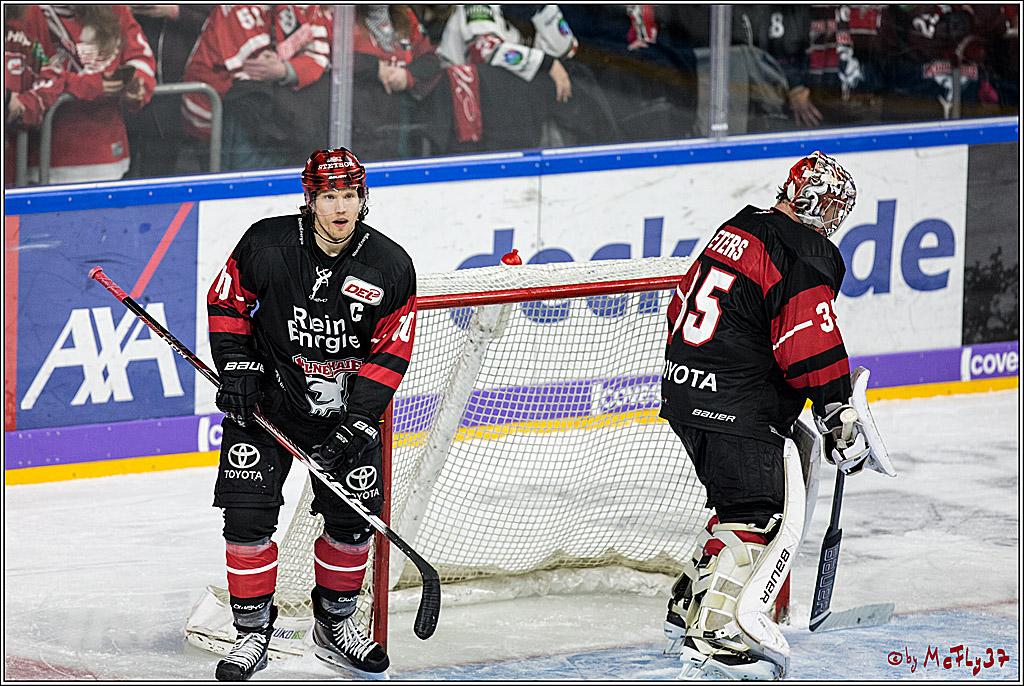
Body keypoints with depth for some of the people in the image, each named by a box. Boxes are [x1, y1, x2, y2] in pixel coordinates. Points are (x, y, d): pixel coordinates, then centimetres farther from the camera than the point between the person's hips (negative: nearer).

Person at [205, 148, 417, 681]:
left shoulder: (390, 267, -11)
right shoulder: (267, 245, -14)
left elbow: (390, 353, -8)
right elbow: (227, 301, 1)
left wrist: (357, 422, -15)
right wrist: (237, 370, -9)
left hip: (345, 408, 2)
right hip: (265, 399, -2)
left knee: (353, 518, 3)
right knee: (247, 512, -10)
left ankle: (333, 625, 24)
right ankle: (253, 631, 3)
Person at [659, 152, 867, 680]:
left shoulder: (737, 230, 16)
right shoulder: (808, 257, -12)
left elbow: (683, 305, 23)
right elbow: (812, 349, -18)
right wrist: (840, 417, -11)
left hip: (682, 388, 9)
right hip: (736, 408, -9)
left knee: (741, 502, 22)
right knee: (757, 516, -11)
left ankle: (690, 605, 26)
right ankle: (714, 635, -21)